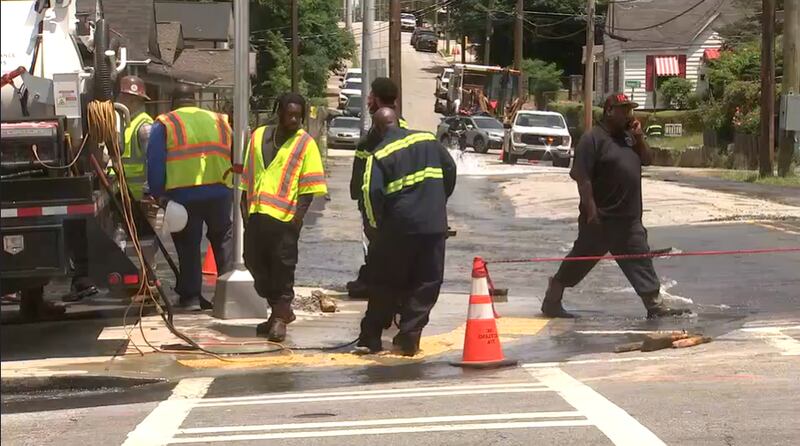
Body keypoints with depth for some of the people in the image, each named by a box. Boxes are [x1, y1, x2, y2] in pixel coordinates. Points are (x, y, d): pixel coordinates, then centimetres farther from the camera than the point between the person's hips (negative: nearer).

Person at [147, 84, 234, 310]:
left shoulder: (164, 125, 3)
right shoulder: (219, 121, 15)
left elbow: (155, 164, -6)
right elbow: (235, 157, 16)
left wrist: (158, 194, -2)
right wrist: (231, 187, 22)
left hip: (182, 194, -2)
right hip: (220, 192, 3)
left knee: (188, 246, 7)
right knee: (223, 241, 16)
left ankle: (191, 296, 6)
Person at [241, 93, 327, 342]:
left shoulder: (305, 144, 1)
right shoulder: (258, 137, 14)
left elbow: (310, 186, -3)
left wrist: (299, 214, -13)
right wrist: (246, 208, 14)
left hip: (284, 216, -5)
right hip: (257, 214, 5)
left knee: (282, 266, -3)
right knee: (255, 262, 9)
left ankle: (280, 317, 6)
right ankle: (281, 311, 23)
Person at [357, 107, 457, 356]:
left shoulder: (380, 155, -6)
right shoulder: (428, 140, 7)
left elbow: (372, 193, -14)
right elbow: (450, 170, 12)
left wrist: (377, 224, 0)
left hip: (399, 227, -2)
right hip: (434, 225, 2)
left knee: (385, 284, 10)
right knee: (426, 284, 10)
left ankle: (371, 338, 14)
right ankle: (409, 338, 5)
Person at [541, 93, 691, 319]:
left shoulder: (627, 137, 13)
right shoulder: (593, 138, -13)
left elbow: (646, 159, 16)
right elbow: (582, 176, -18)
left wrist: (639, 137, -1)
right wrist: (591, 210, -21)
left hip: (629, 219, 7)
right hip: (601, 220, -7)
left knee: (640, 262, 5)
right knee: (579, 263, 3)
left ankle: (655, 306, 7)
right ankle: (552, 303, 14)